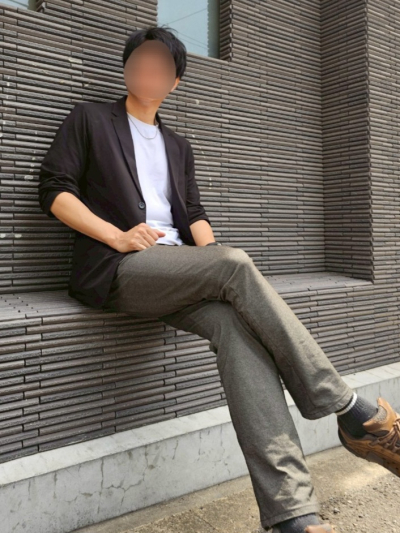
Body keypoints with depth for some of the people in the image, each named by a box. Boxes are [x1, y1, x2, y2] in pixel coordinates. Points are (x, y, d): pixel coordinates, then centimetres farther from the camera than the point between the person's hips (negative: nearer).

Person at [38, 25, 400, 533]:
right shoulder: (89, 119, 17)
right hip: (117, 271, -4)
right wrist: (118, 236, -10)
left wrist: (213, 255, -3)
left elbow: (193, 212, 20)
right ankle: (351, 412, -23)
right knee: (236, 263, -30)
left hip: (177, 270, 4)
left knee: (234, 323, -29)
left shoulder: (178, 145, 30)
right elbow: (54, 190, 4)